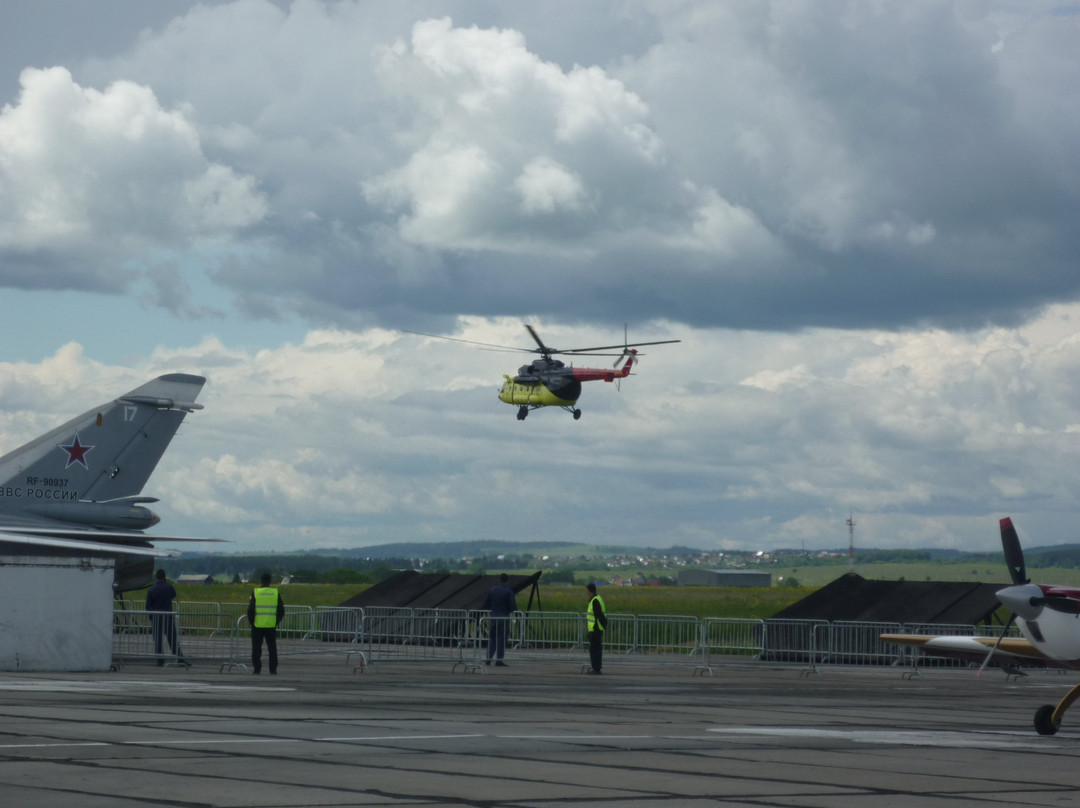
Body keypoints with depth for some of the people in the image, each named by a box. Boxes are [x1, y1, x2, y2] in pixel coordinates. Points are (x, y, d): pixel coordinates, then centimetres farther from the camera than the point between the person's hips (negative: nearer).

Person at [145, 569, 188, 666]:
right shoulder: (169, 587, -6)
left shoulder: (151, 590, -1)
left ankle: (160, 660, 4)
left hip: (156, 618, 1)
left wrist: (151, 619, 13)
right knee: (173, 639, 2)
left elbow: (148, 606, 2)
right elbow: (174, 596, 14)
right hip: (168, 617, -1)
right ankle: (180, 659, 0)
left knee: (157, 640, 6)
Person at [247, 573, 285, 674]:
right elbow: (281, 610, 1)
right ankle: (273, 670, 4)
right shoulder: (276, 593, 0)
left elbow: (250, 610, -9)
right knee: (272, 648, 7)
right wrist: (277, 622, 11)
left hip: (257, 625, -2)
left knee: (256, 648, 6)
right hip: (271, 625, 2)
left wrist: (251, 621, 5)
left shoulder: (255, 593, -6)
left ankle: (257, 669, 4)